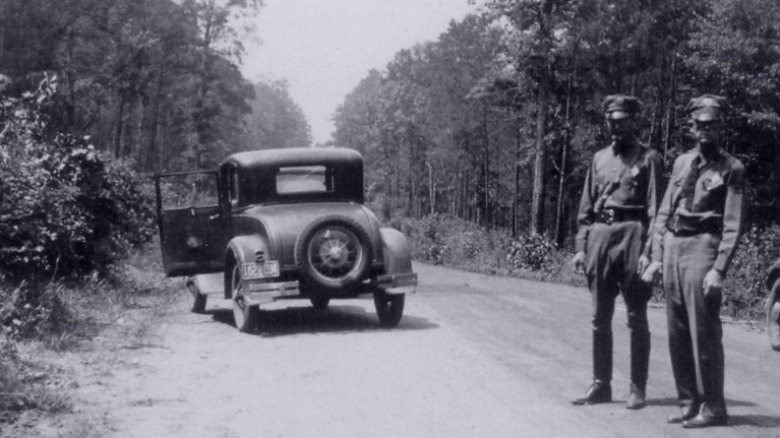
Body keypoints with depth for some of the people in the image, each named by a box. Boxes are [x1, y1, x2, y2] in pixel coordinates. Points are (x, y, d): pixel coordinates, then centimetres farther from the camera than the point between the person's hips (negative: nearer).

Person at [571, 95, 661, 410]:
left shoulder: (647, 158, 1)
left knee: (636, 318, 1)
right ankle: (601, 384, 15)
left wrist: (648, 250, -14)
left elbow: (655, 208, -5)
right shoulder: (599, 159, 16)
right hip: (600, 235, 5)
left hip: (632, 233, -5)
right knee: (600, 318, 8)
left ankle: (638, 388, 7)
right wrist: (581, 247, 8)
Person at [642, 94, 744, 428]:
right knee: (677, 332, 9)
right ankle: (689, 403, 18)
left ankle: (713, 408, 2)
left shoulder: (731, 169, -2)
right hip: (672, 247, 6)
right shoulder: (682, 162, 15)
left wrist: (719, 269, -16)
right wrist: (656, 257, 9)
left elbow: (732, 225, -8)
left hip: (702, 247, -6)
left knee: (704, 331, -6)